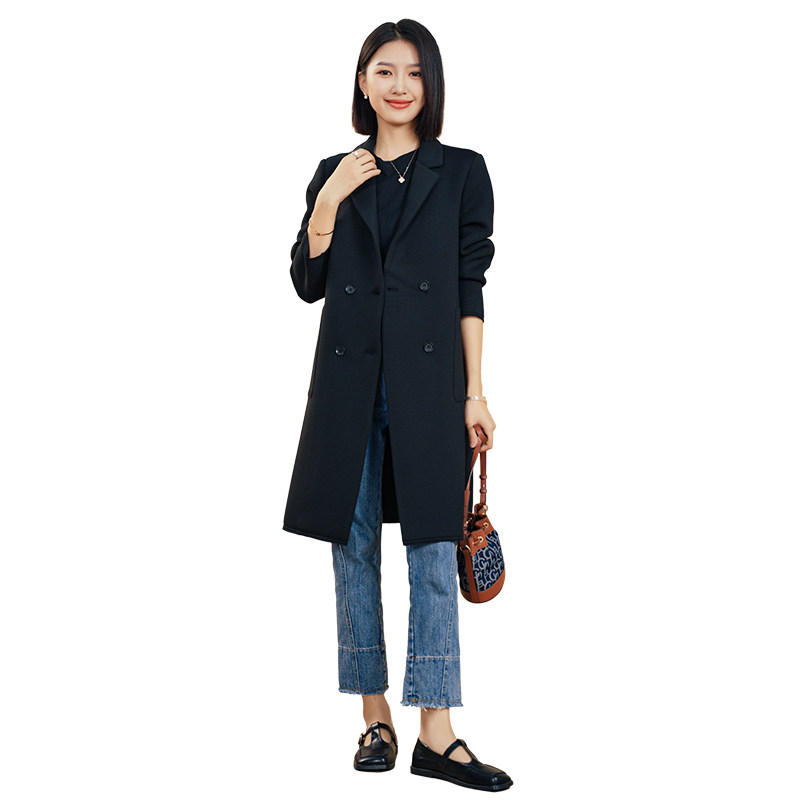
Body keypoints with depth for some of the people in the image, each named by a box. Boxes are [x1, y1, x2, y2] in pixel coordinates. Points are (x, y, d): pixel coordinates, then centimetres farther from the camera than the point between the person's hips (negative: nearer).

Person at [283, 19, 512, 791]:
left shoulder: (462, 171, 6)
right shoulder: (335, 173, 11)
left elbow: (469, 288, 3)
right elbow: (307, 284, 8)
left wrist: (475, 393, -3)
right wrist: (329, 202, -4)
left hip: (427, 379, -2)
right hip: (349, 380, 2)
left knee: (433, 551, -3)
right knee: (354, 545, 5)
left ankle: (435, 733, 1)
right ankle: (375, 717, 17)